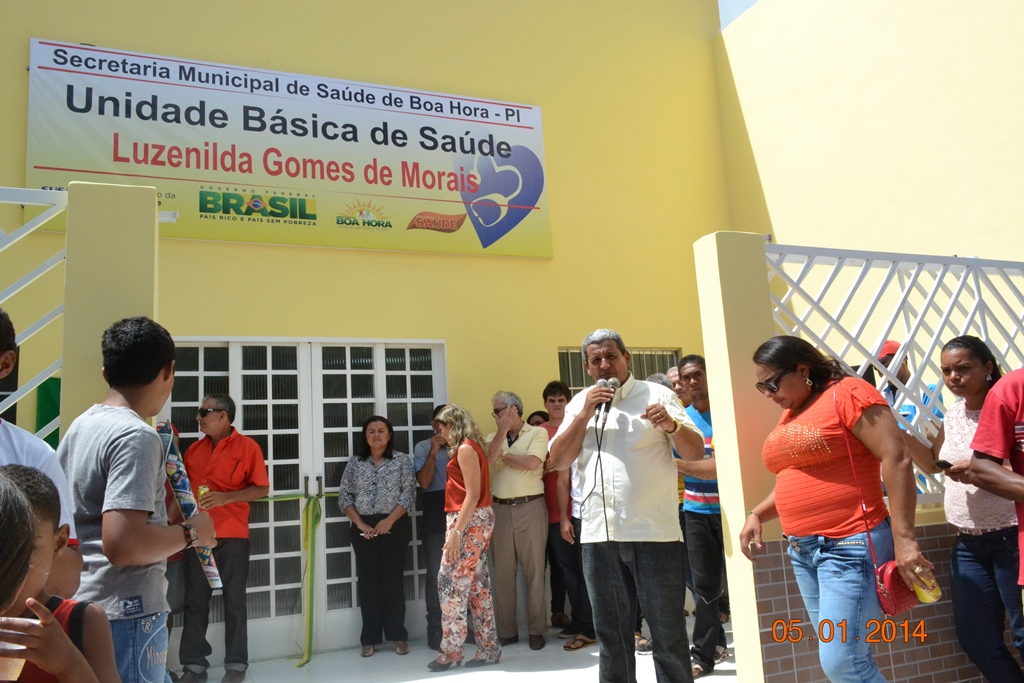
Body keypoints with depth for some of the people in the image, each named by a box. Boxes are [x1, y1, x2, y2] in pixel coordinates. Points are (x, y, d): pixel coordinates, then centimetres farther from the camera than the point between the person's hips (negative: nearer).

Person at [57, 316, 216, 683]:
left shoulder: (81, 425, 8)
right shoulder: (137, 436, -20)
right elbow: (121, 544, -29)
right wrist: (191, 532, -13)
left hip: (83, 604, 9)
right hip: (126, 612, -9)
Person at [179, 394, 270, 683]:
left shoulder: (247, 446, -5)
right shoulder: (193, 450, 11)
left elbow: (262, 488, -7)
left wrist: (226, 497, -17)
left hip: (232, 536, -4)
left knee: (234, 601, 5)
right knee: (195, 601, 8)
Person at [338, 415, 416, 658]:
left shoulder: (401, 461, 0)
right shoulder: (355, 464, 7)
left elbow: (409, 494, -6)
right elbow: (344, 496, 4)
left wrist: (389, 521, -15)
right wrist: (360, 523, -8)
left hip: (394, 526, -2)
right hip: (363, 528, 2)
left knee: (393, 579, 2)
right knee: (368, 581, 5)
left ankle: (398, 635, 12)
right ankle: (369, 638, 13)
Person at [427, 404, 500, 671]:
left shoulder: (465, 448, -12)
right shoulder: (469, 447, 17)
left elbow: (473, 494, -19)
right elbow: (470, 491, 9)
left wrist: (456, 531, -20)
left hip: (470, 521, -10)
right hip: (474, 520, 10)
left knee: (451, 582, -5)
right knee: (476, 585, 10)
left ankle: (451, 651, 3)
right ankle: (488, 648, 15)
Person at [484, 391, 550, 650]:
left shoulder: (538, 433, 0)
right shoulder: (492, 438, 13)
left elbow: (531, 463, -15)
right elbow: (487, 459, -7)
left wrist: (502, 455, -2)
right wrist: (503, 429, -8)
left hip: (530, 507, -4)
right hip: (500, 509, 4)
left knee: (534, 570, 1)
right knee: (502, 572, 7)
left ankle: (537, 630, 11)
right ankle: (506, 630, 17)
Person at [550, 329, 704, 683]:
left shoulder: (657, 394, 1)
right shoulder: (579, 403, 11)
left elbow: (696, 451, -3)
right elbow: (559, 460, 3)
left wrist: (671, 425, -23)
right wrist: (585, 413, -8)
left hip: (654, 532, -3)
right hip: (598, 534, 3)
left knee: (668, 633, 6)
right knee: (611, 634, 15)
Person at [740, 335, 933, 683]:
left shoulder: (847, 393, -9)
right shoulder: (788, 416, 15)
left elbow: (897, 459, -16)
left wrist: (903, 538, -21)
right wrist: (756, 514, 8)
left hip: (850, 546, -8)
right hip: (802, 550, 8)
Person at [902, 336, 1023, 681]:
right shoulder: (953, 414, 8)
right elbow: (933, 463, 18)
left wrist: (983, 470, -28)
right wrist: (899, 433, 4)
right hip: (968, 543, 7)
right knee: (976, 638, 12)